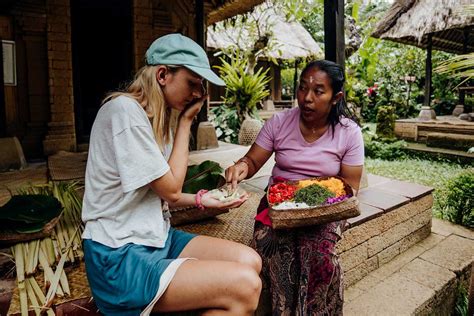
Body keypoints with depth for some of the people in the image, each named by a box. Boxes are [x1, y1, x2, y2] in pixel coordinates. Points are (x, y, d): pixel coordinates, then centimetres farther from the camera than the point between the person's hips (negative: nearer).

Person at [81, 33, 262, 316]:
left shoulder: (155, 117, 10)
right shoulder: (125, 109, -18)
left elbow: (160, 194, 9)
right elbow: (170, 190, -16)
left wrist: (200, 200, -8)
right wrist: (185, 123, -9)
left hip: (156, 237, 9)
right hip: (120, 259, -8)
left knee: (250, 261, -4)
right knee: (245, 285, -19)